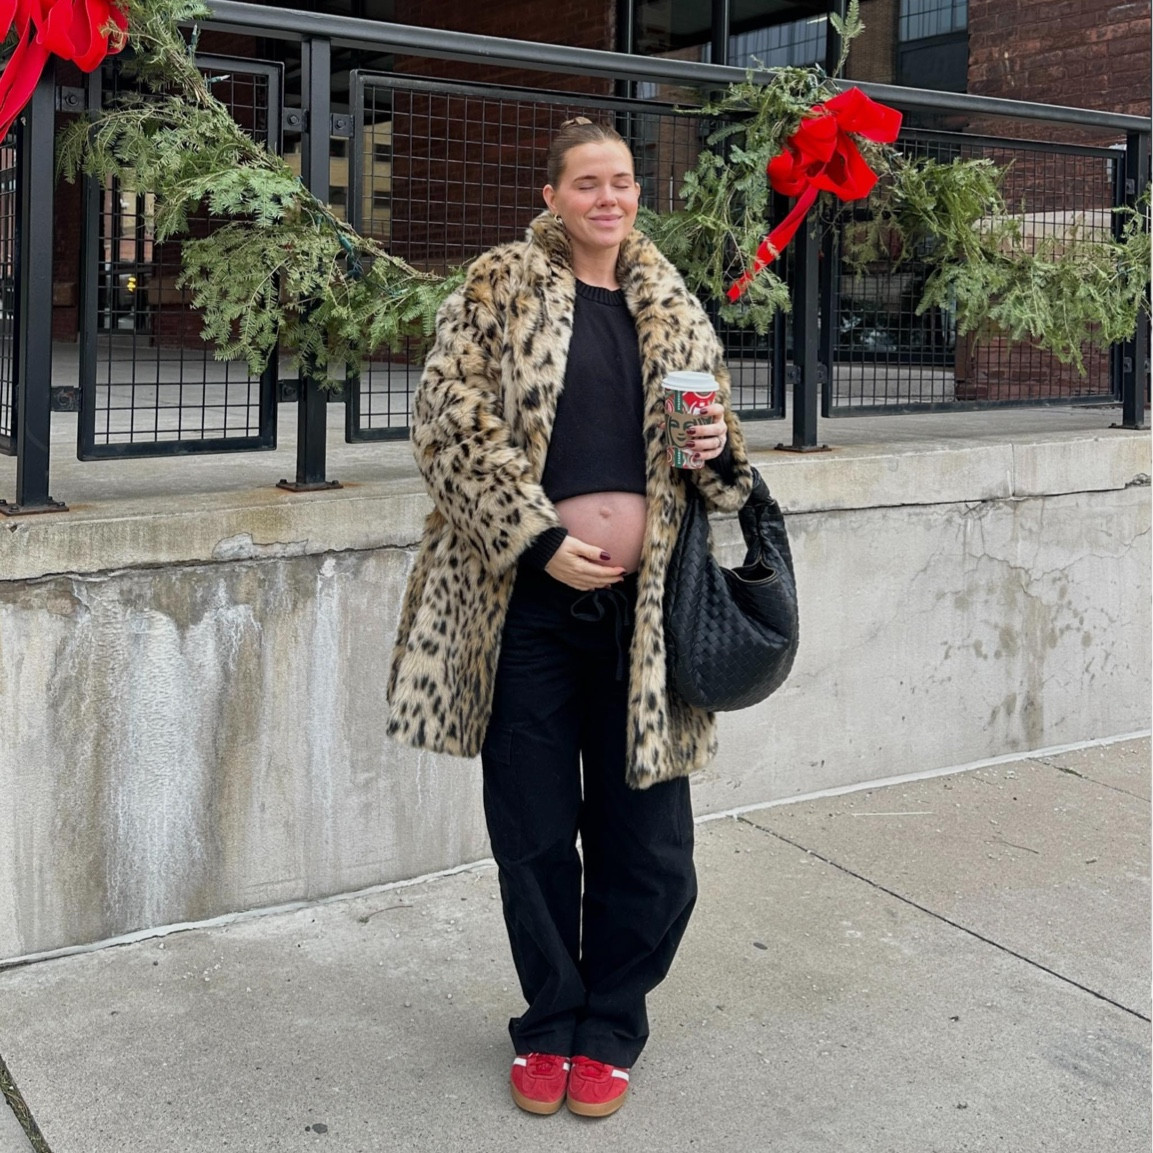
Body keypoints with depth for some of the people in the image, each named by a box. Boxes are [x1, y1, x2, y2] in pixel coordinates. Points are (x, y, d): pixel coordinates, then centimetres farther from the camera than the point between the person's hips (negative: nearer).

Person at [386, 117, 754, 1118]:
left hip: (640, 601, 3)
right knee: (535, 833, 7)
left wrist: (720, 451, -2)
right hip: (531, 600, -2)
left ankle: (610, 1029, 27)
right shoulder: (498, 290, 2)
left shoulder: (674, 310, 13)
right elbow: (453, 425, -6)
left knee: (646, 841, 5)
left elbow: (716, 441, 22)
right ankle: (550, 1024, 29)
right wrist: (541, 539, -13)